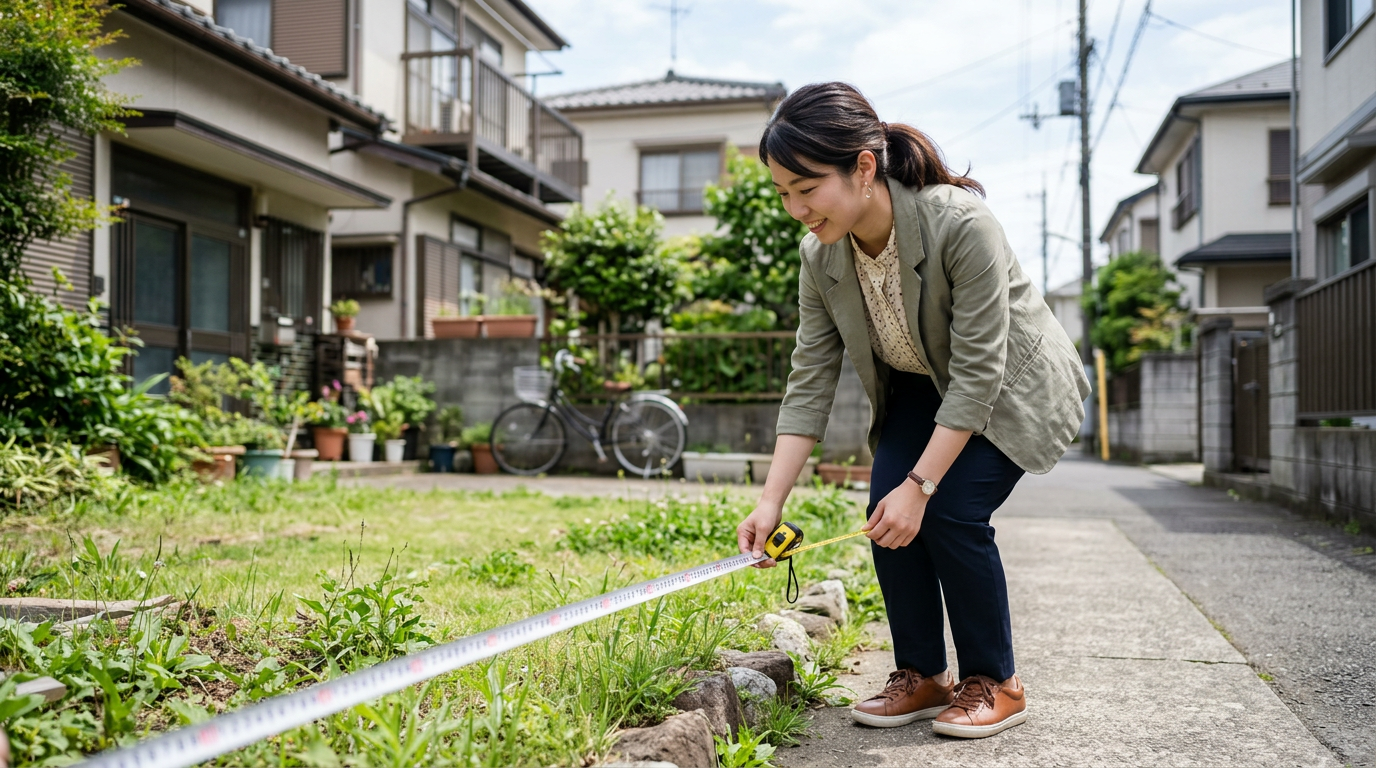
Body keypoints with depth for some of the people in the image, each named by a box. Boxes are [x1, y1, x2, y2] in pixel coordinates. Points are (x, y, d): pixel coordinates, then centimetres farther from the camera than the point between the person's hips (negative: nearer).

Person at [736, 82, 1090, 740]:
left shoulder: (961, 224, -36)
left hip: (1009, 389, -5)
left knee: (952, 511, -19)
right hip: (920, 388, 5)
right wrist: (770, 502, -22)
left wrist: (920, 485, -34)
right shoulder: (820, 256, -18)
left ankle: (995, 683, 2)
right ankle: (922, 677, 7)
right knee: (887, 511, -12)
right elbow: (809, 383, -16)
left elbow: (978, 374, -33)